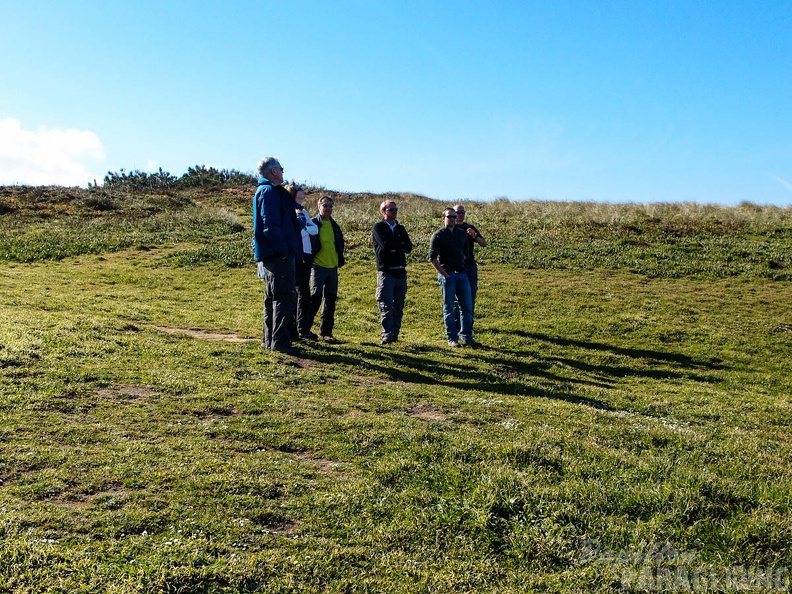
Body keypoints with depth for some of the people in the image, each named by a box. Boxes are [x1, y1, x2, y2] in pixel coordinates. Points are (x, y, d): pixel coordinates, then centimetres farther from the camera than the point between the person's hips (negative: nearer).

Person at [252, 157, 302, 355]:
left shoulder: (264, 191, 21)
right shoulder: (269, 192, -12)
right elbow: (271, 225, -20)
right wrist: (284, 250, -19)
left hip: (271, 256, 11)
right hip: (278, 256, -11)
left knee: (273, 298, 14)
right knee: (284, 297, -10)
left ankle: (270, 339, 20)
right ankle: (280, 341, -10)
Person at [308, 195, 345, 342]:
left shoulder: (334, 226, 13)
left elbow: (340, 244, 21)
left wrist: (340, 260, 11)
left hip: (333, 267, 6)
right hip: (318, 266, -6)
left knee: (330, 300, 7)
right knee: (316, 298, -11)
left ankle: (326, 331, 14)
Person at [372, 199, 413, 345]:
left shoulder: (400, 228, 18)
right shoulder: (378, 227, 2)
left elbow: (409, 247, 4)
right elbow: (385, 245, -15)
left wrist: (394, 247, -9)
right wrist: (400, 245, -3)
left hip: (401, 272, 5)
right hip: (386, 272, -5)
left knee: (398, 307, 6)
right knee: (386, 306, -10)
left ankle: (395, 335, 14)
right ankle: (387, 336, -14)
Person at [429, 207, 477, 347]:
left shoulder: (461, 233, 13)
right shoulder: (438, 235, -3)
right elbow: (432, 258, -8)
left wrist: (461, 264, 13)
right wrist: (444, 274, -11)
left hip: (461, 274, 5)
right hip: (447, 275, -5)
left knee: (467, 307, 4)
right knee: (449, 308, 1)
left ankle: (467, 337, 13)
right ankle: (452, 338, 8)